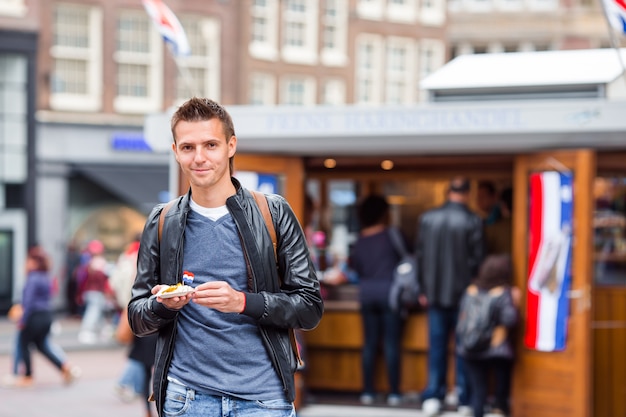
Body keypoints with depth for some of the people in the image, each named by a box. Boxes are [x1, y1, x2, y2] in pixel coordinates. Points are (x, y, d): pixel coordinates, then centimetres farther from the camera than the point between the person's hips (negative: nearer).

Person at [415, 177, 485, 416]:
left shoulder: (427, 218, 0)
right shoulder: (472, 221, -11)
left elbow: (420, 256, 4)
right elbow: (477, 259, -9)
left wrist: (423, 290, 12)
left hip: (435, 294, 3)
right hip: (463, 293, -3)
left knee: (437, 345, 9)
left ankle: (432, 397, 6)